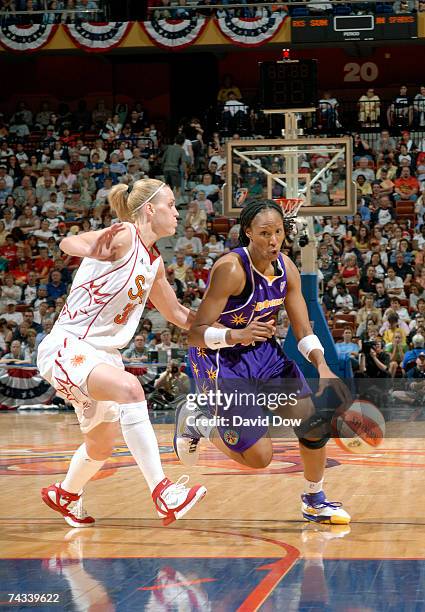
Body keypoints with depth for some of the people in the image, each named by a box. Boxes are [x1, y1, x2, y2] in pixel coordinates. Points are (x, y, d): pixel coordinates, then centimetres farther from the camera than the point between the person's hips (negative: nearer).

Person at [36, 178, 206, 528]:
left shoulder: (154, 262, 12)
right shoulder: (124, 236, -13)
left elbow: (176, 313, 26)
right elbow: (68, 243, -31)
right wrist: (91, 249, -52)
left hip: (103, 353, 9)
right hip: (67, 345, -9)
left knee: (101, 447, 18)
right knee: (129, 387, -35)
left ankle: (65, 495, 48)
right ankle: (162, 492, -37)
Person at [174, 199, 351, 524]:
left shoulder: (286, 268, -6)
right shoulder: (231, 269, -27)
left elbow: (304, 331, -1)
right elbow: (196, 334, -28)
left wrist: (323, 368, -19)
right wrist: (236, 335, -46)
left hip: (262, 352, 7)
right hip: (219, 359, -7)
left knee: (314, 420, -3)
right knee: (258, 457, -9)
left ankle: (315, 501, 19)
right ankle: (195, 421, 17)